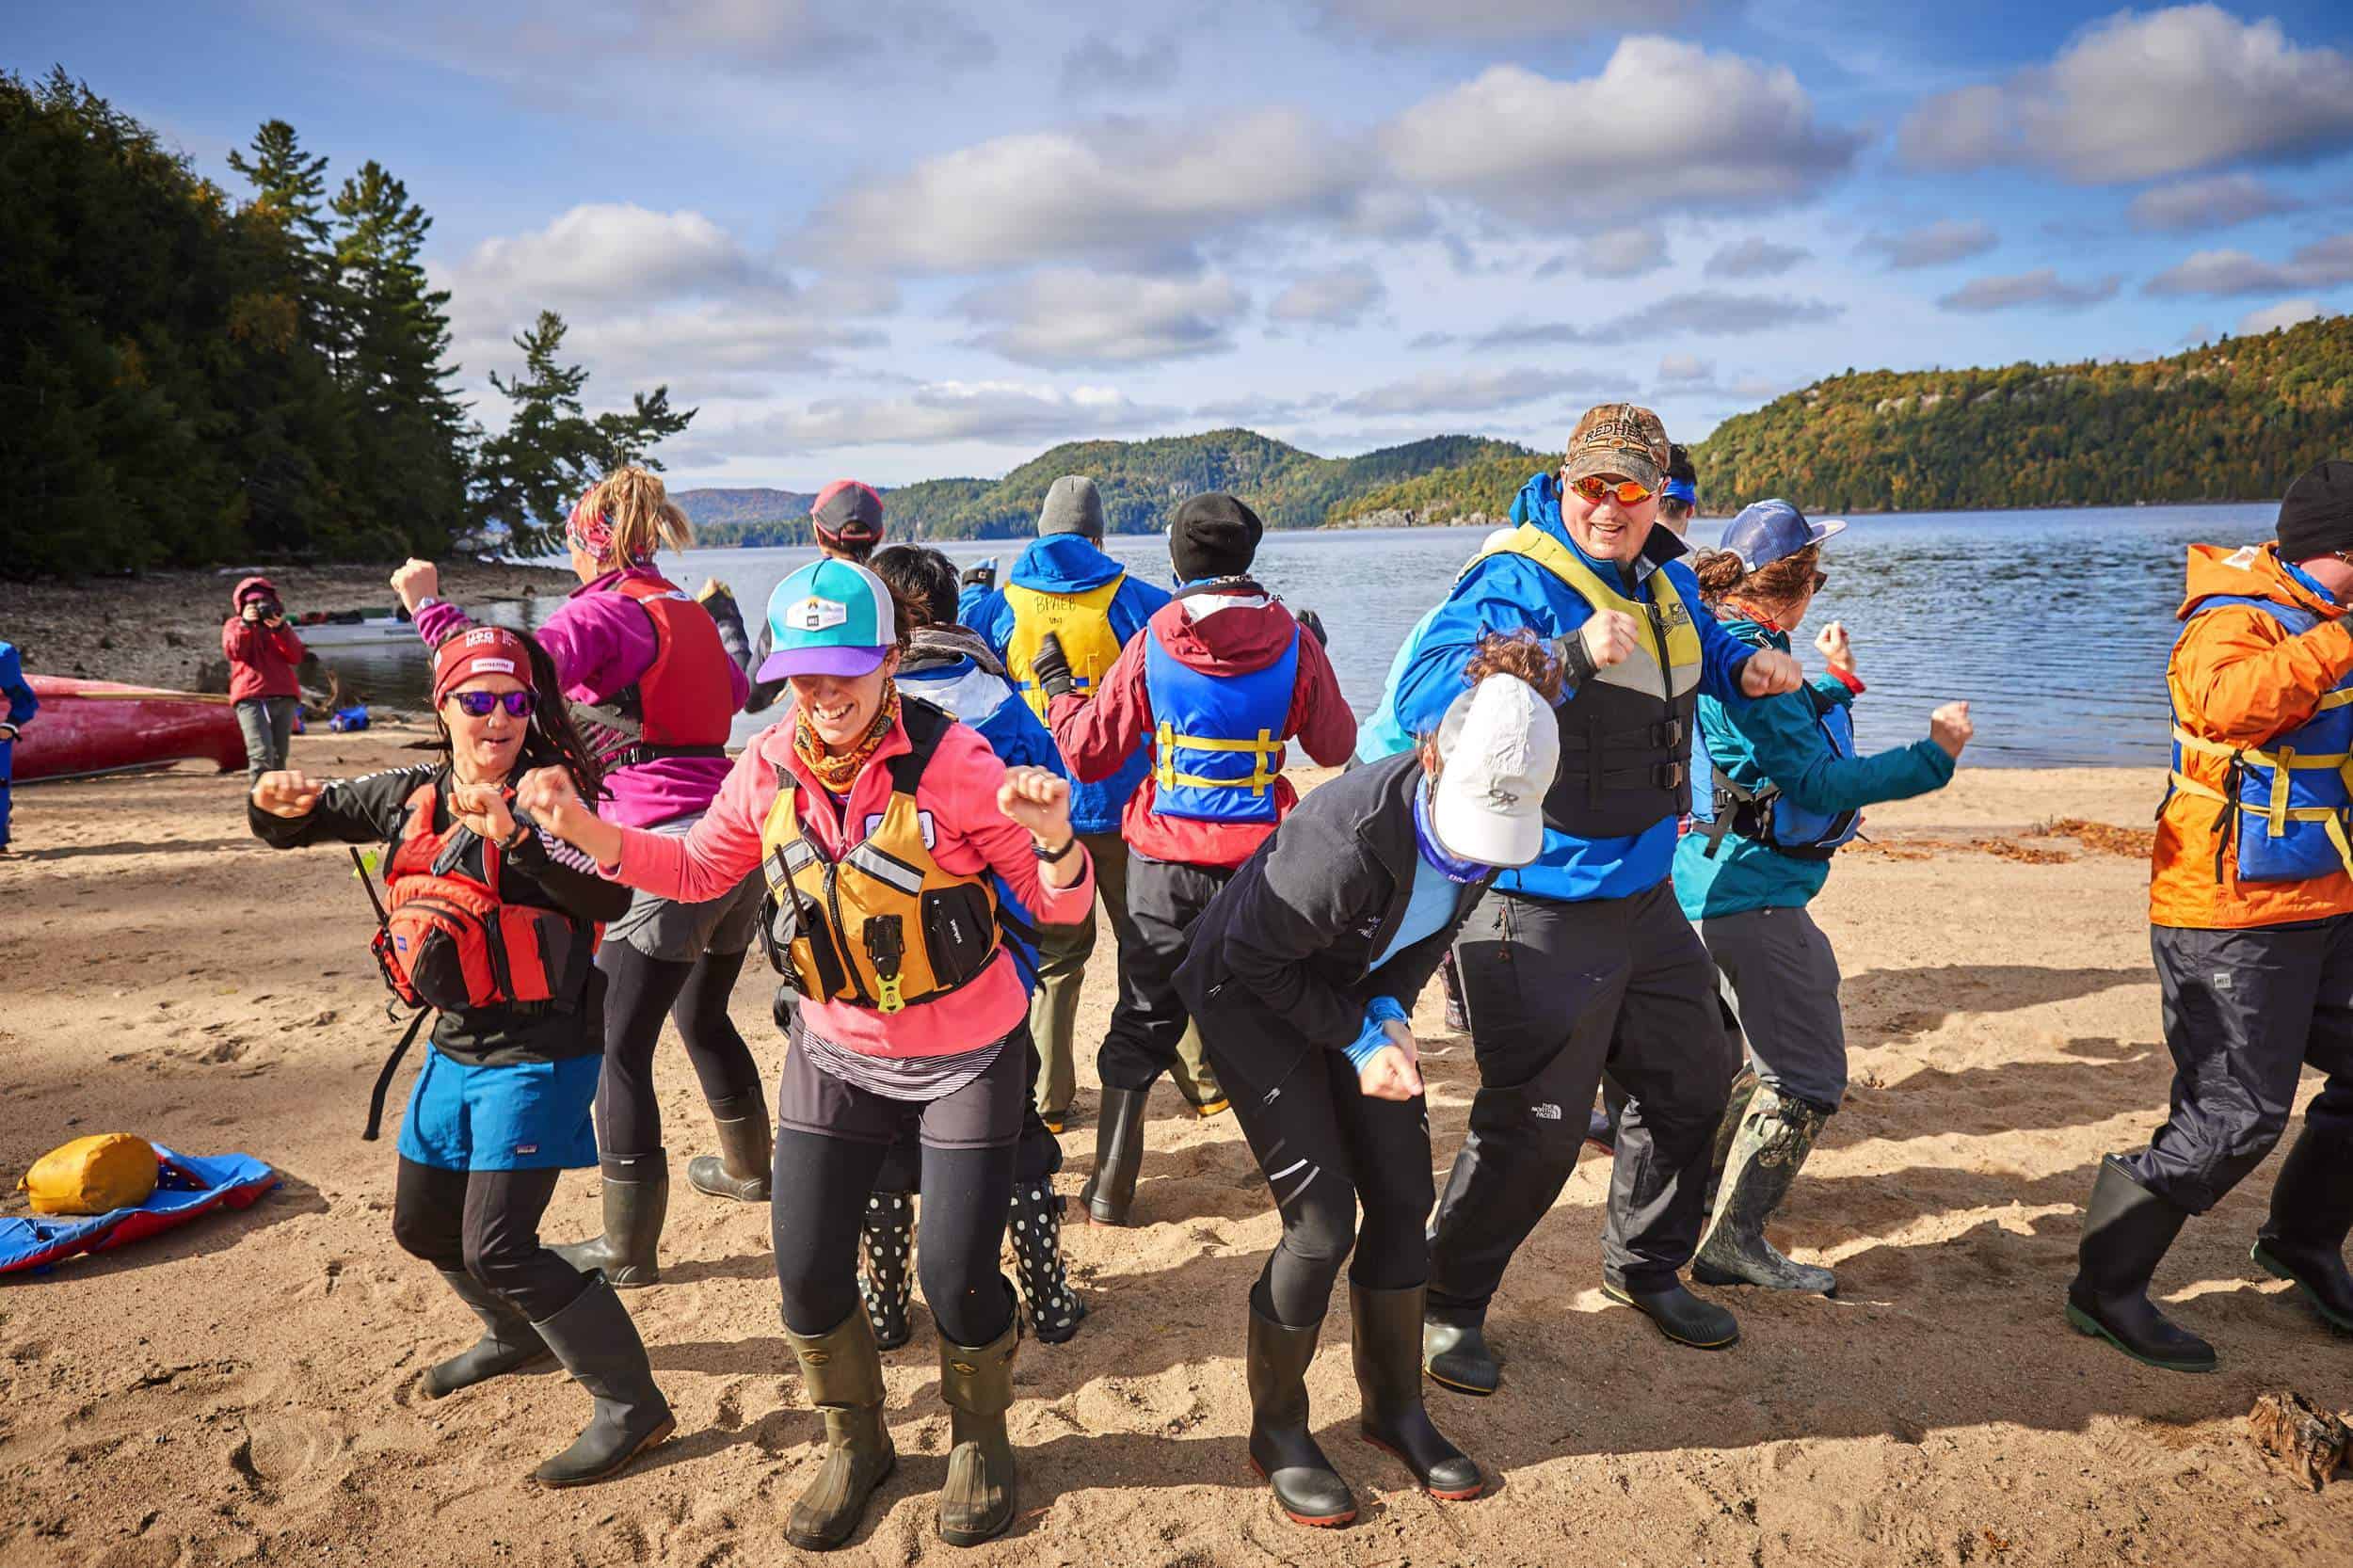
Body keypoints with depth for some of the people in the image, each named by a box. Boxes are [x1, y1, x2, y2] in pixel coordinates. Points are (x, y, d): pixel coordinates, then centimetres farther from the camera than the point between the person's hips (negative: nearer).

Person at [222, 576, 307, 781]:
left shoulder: (280, 626, 19)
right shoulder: (234, 625, 14)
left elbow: (296, 657, 2)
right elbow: (233, 653, -7)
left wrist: (280, 628, -11)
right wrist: (245, 624, -16)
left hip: (284, 697, 3)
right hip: (251, 698, -3)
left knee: (279, 758, 5)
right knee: (261, 756, -19)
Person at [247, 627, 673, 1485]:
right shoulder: (413, 794, 2)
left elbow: (612, 898, -30)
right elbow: (291, 828, 13)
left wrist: (514, 838, -39)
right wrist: (283, 806, -10)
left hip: (536, 1053, -8)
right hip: (453, 1048, 8)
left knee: (497, 1249, -10)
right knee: (422, 1224, 21)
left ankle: (631, 1405, 3)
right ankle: (517, 1337, 48)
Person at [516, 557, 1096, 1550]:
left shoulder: (951, 760, -22)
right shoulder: (770, 766, -9)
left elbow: (1060, 907, -18)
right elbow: (701, 870, 8)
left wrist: (1054, 839, -41)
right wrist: (591, 834, -6)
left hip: (968, 1056, -4)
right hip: (836, 1053, 4)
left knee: (955, 1277, -1)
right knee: (807, 1271, 7)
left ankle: (979, 1438, 31)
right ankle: (854, 1441, 35)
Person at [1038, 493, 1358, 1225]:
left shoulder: (1150, 646, -7)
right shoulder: (1294, 642, -5)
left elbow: (1088, 753, -3)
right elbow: (1335, 747, 5)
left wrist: (1054, 684, 15)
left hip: (1166, 857, 0)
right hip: (1262, 856, 0)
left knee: (1143, 1017, 13)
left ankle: (1111, 1186, 15)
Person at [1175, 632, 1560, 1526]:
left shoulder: (1489, 818, -17)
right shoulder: (1349, 841, -39)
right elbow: (1251, 960, -23)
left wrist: (1392, 1009, -14)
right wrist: (1358, 1038, -21)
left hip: (1357, 989, 7)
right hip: (1253, 994, -6)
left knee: (1402, 1196, 5)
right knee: (1322, 1219, -9)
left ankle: (1395, 1407, 25)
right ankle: (1277, 1432, 12)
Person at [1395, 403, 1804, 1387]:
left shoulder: (1667, 581, 9)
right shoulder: (1518, 580, -18)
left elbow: (1702, 650, 32)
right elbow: (1422, 695, -33)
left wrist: (1747, 670, 9)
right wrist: (1571, 655, -41)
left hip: (1643, 893, 9)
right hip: (1538, 909, -9)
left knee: (1689, 1081, 21)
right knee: (1534, 1126, -4)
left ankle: (1644, 1266, 43)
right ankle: (1449, 1304, 19)